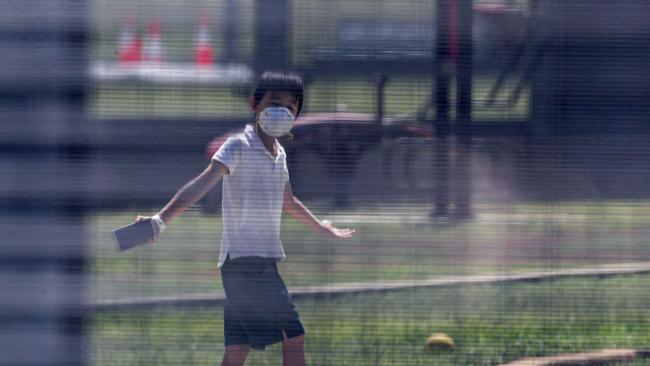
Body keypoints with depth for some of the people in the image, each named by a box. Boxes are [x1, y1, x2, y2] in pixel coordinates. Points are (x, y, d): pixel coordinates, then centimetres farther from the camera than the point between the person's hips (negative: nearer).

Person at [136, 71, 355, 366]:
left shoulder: (278, 154, 16)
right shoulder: (239, 147, -10)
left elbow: (289, 203, 34)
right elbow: (200, 186, -21)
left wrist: (325, 229, 50)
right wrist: (161, 219, -36)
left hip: (264, 262, 9)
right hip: (244, 260, -9)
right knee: (294, 335, -11)